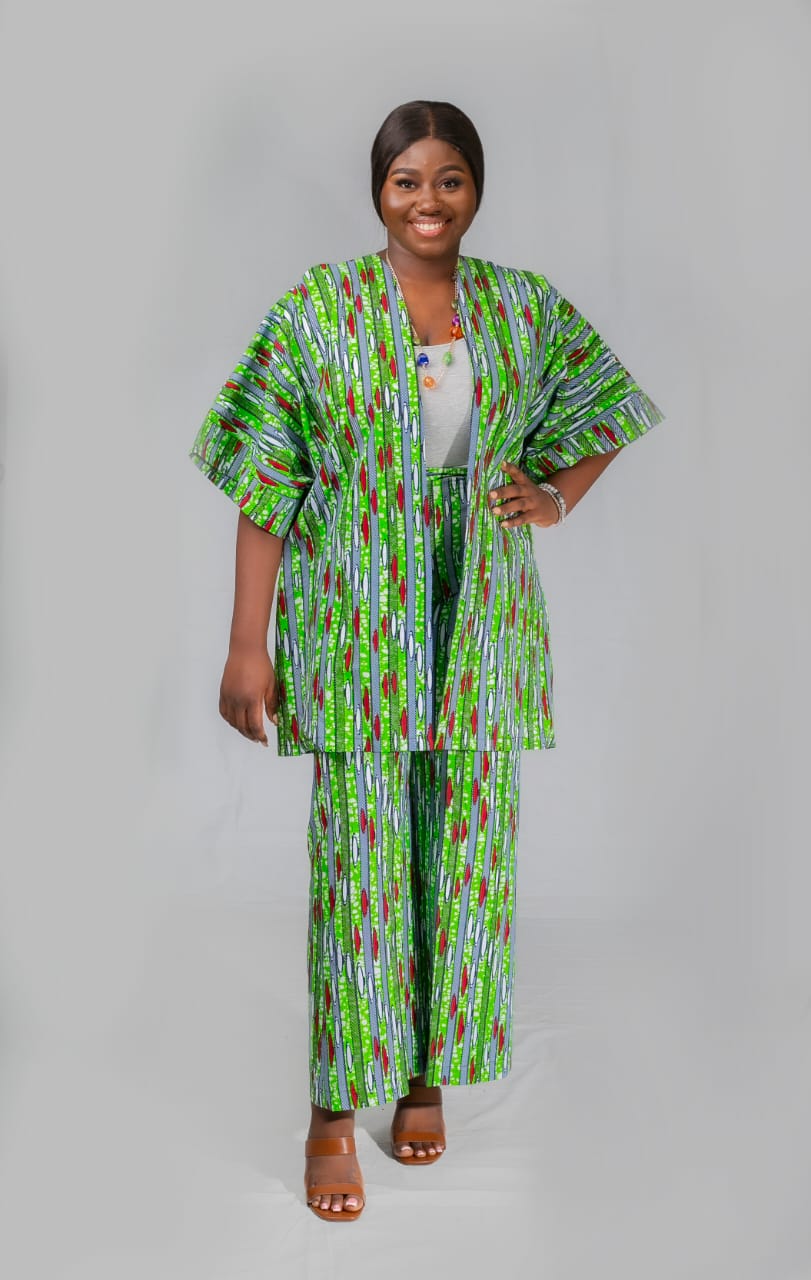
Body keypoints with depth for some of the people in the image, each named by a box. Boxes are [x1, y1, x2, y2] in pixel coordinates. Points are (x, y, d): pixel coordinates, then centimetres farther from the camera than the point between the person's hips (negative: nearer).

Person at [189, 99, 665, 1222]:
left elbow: (607, 399, 24)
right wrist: (248, 646, -9)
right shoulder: (318, 309, -3)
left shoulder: (526, 310, 6)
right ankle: (336, 1111, 11)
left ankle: (428, 1073, 27)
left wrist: (560, 493, 5)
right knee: (358, 855, -2)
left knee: (467, 846, 9)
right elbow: (265, 483, -5)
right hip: (356, 615, -3)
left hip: (483, 615, 3)